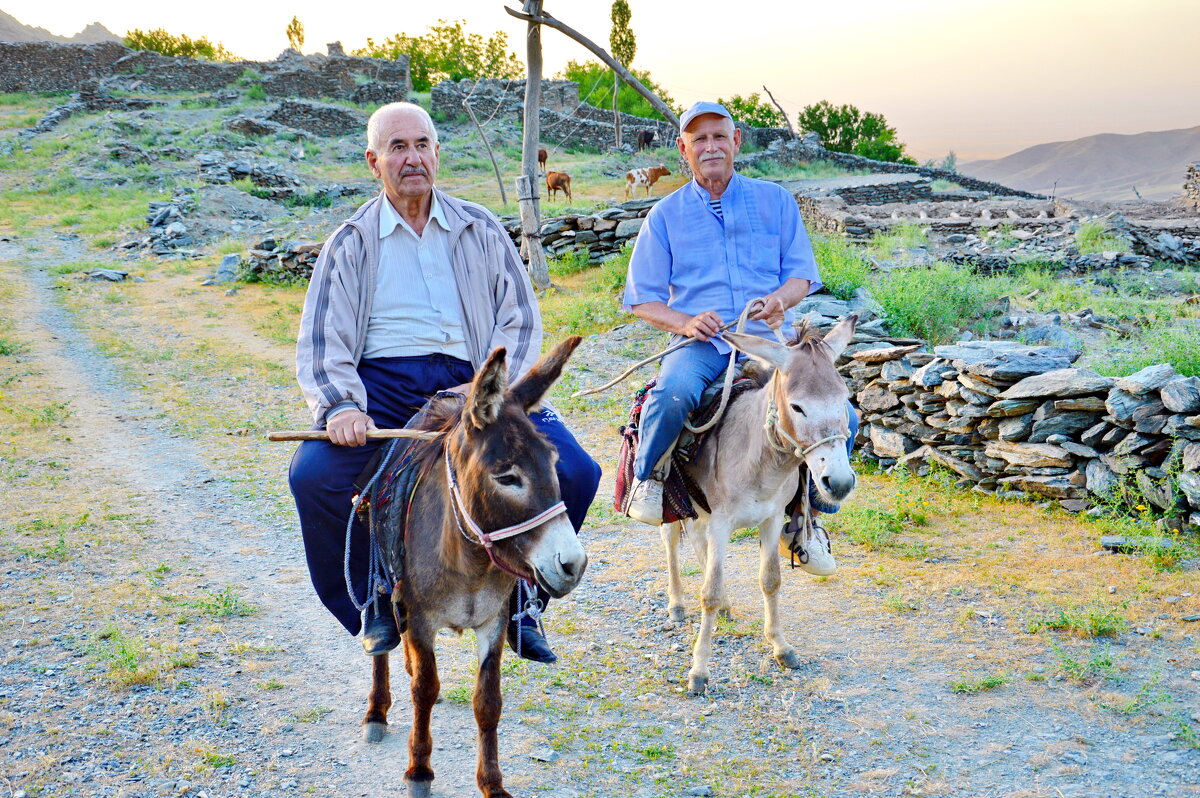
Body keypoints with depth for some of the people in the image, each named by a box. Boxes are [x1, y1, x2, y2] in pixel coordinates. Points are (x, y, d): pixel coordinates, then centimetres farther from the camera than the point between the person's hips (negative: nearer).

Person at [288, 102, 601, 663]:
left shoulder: (480, 230, 16)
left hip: (471, 383, 1)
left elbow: (520, 319, 11)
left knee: (573, 471, -19)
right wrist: (339, 406, -17)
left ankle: (518, 605, 5)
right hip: (383, 385, 0)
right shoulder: (351, 243, 12)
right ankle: (378, 605, -1)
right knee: (315, 475, -28)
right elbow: (321, 342, 4)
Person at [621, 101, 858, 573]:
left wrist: (781, 298, -14)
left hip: (769, 339, 2)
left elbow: (802, 275, 10)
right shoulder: (666, 215, 10)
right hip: (700, 342, -1)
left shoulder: (775, 201, 12)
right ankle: (648, 475, -6)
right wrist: (685, 322, -12)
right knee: (674, 392, -37)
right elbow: (642, 299, 8)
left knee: (841, 418, -19)